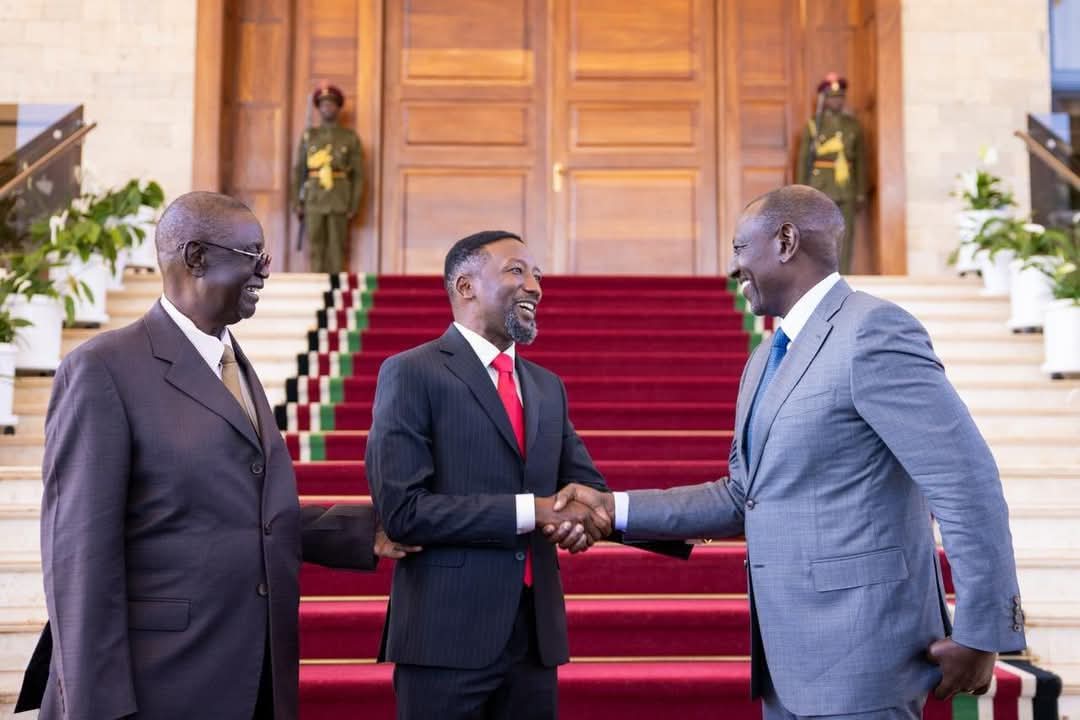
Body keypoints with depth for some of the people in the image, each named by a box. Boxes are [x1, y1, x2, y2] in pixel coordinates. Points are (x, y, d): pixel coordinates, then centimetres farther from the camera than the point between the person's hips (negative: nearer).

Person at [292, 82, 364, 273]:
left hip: (340, 201, -1)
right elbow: (299, 171, 7)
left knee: (337, 248, 0)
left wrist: (354, 206, -5)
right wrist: (298, 203, 1)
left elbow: (358, 174, 2)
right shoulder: (308, 136, 8)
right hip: (314, 200, 1)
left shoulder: (350, 138, 4)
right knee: (314, 249, 0)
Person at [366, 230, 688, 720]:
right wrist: (531, 511, -19)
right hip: (449, 636, -6)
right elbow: (402, 510, -17)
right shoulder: (411, 374, -8)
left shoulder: (547, 386, 13)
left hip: (536, 636, 6)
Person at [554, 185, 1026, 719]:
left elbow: (969, 485, -17)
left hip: (859, 648, -8)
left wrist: (982, 635, -13)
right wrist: (618, 508, 7)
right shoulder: (766, 359, 13)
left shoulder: (872, 331, -15)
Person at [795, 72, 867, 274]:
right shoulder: (812, 125, 0)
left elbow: (861, 160, 7)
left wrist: (861, 193, 2)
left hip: (846, 189, 2)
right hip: (820, 188, -2)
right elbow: (803, 160, 0)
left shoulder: (853, 125, 7)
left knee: (845, 236, -1)